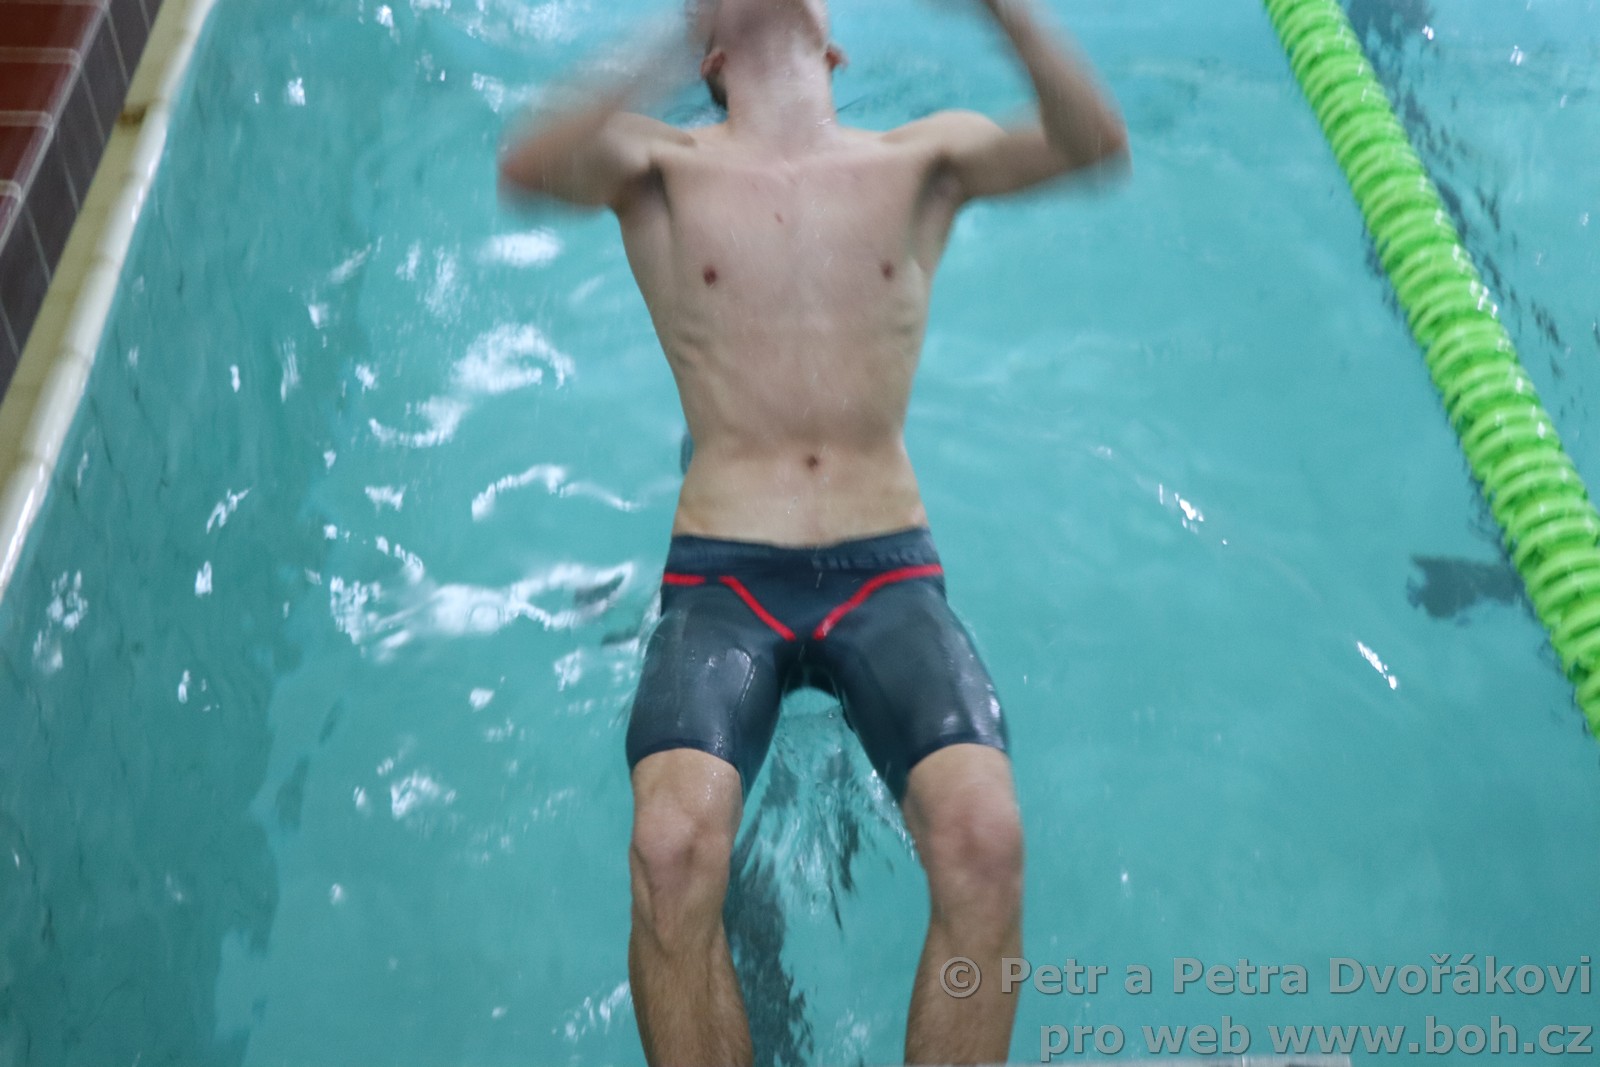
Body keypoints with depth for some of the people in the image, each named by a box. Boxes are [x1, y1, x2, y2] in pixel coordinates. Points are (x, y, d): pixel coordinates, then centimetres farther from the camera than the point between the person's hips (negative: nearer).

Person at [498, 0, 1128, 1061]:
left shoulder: (925, 160, 13)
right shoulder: (662, 167, 9)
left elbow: (1096, 143, -5)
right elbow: (528, 168, -13)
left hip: (889, 574, 1)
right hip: (722, 577, -1)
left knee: (985, 834, -27)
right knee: (674, 844, -29)